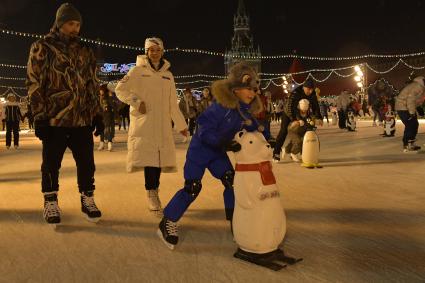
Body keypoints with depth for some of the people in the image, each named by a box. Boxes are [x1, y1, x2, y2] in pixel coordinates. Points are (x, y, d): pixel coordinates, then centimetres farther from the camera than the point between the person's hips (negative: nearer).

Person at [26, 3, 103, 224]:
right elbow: (34, 84, -4)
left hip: (82, 120, 4)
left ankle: (87, 200, 23)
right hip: (53, 119, -3)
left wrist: (96, 114, 9)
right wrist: (40, 116, -10)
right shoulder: (41, 48, 0)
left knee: (86, 163, 7)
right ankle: (51, 203, 21)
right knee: (51, 164, 6)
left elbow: (92, 85, 15)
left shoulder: (85, 52, 13)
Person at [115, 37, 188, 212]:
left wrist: (181, 124, 17)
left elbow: (173, 104, 18)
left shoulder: (168, 75, 15)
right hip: (143, 123, -4)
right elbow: (120, 89, 1)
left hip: (162, 125, 4)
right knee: (148, 157, -11)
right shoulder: (138, 70, 3)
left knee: (159, 156, 1)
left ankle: (154, 193, 12)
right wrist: (136, 102, -13)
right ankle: (151, 194, -2)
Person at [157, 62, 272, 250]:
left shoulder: (245, 110, -3)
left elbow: (254, 127, 11)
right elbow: (204, 129, -29)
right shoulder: (221, 106, -28)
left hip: (218, 152, 8)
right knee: (192, 187, -8)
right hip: (200, 149, -7)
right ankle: (167, 224, 6)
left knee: (232, 182, 3)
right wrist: (223, 143, -35)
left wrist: (267, 139, -5)